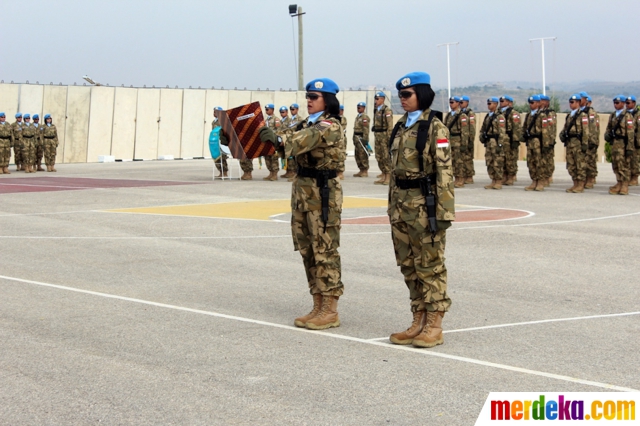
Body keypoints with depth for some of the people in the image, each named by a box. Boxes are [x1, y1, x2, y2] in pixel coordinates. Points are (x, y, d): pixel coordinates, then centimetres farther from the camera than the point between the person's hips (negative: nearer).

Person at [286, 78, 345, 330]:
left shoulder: (329, 126, -13)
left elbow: (297, 144, -23)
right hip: (303, 186, 9)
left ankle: (330, 311, 1)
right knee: (307, 248, 11)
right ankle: (318, 307, 19)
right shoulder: (308, 124, 15)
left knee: (324, 249, -5)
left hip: (322, 190, -9)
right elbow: (292, 147, 7)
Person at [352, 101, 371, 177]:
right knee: (358, 155, 11)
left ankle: (365, 171, -5)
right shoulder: (357, 117, 18)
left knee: (363, 155, -8)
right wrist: (354, 138, 19)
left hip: (361, 138, -10)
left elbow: (366, 129, -17)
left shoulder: (365, 117, -11)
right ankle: (361, 171, 17)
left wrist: (365, 139, -21)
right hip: (356, 138, 10)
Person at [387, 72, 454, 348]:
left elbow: (444, 172, -14)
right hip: (401, 204, 8)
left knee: (430, 265, -2)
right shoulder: (401, 128, 13)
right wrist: (392, 205, 16)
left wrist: (444, 211, -19)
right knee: (409, 265, 11)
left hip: (424, 203, -8)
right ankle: (419, 320, 19)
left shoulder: (434, 128, -9)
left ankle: (434, 326, 4)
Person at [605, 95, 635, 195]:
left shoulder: (627, 116, -8)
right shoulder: (612, 115, 14)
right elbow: (609, 128, 24)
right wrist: (607, 135, 0)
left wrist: (630, 148, -16)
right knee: (615, 165, 10)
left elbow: (630, 133, -12)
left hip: (623, 143, -7)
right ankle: (619, 184, 20)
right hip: (614, 143, 7)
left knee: (624, 165, -6)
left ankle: (624, 187, -1)